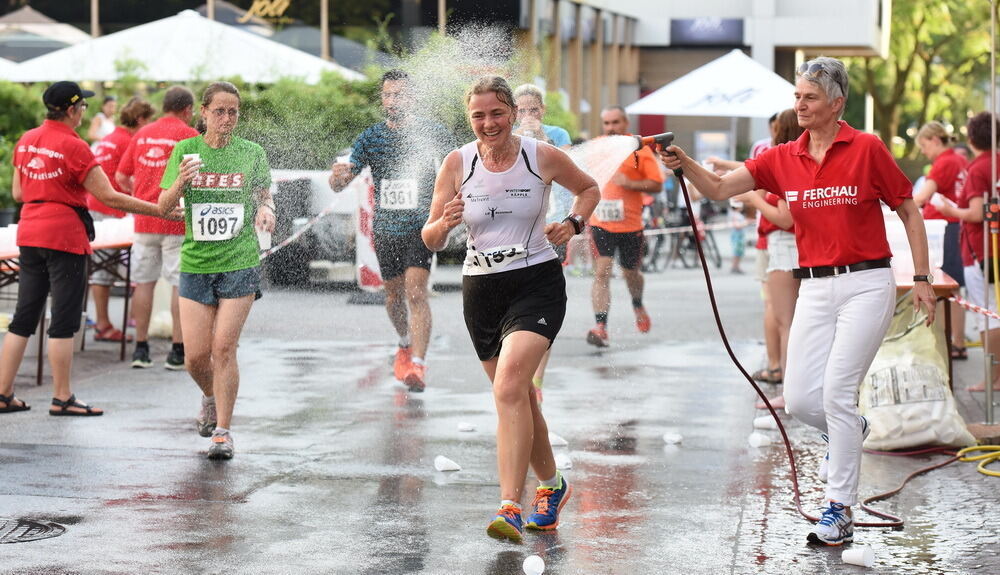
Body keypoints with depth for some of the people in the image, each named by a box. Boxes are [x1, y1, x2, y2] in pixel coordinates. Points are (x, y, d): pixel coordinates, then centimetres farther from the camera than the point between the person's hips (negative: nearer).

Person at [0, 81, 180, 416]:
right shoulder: (73, 146, -13)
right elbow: (110, 197, -14)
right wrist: (160, 210, -11)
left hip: (29, 235, 7)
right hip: (65, 236, -7)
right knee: (63, 322, 0)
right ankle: (62, 398, 4)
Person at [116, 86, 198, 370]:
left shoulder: (143, 134, 11)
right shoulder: (188, 134, -4)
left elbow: (121, 177, 12)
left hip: (145, 220, 5)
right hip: (177, 220, -5)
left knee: (144, 282, 9)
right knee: (181, 284, 0)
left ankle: (141, 349, 11)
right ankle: (178, 351, -1)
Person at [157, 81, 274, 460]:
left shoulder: (251, 152, 3)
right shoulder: (185, 150, 3)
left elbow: (265, 195, 15)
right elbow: (163, 206, 2)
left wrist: (266, 209, -9)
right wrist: (180, 183, -19)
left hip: (240, 262, -1)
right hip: (196, 262, 1)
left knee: (224, 347, -9)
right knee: (196, 354, 0)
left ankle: (223, 431, -1)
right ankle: (211, 398, 34)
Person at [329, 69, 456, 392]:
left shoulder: (433, 134, -3)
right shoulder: (370, 138, 1)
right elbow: (339, 185, 0)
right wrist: (339, 177, -25)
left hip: (421, 226, -3)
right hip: (386, 229, 3)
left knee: (416, 291, -18)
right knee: (394, 295, 13)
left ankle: (418, 365, -23)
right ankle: (406, 345, 41)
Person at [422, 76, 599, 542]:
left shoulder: (543, 157, -6)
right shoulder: (458, 163, -2)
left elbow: (589, 188, 14)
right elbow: (431, 240, 1)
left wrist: (574, 222, -6)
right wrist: (445, 224, -22)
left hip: (537, 282, -4)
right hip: (481, 289, 4)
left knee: (509, 388, -23)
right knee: (519, 398, 16)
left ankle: (510, 507, -27)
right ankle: (552, 485, 39)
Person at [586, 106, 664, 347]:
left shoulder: (639, 149, -4)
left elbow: (656, 184, -5)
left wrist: (630, 183, -19)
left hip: (630, 225, -1)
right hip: (600, 224, 1)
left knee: (631, 272, 15)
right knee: (601, 273, -11)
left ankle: (638, 305, 48)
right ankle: (600, 327, -17)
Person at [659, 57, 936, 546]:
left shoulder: (867, 149, -5)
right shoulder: (782, 160, 5)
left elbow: (909, 212, 2)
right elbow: (719, 188, -3)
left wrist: (922, 279, -2)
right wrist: (685, 164, -23)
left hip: (865, 285, -5)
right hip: (814, 289, 5)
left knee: (836, 392, -13)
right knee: (799, 399, -1)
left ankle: (840, 511, -3)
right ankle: (849, 431, 35)